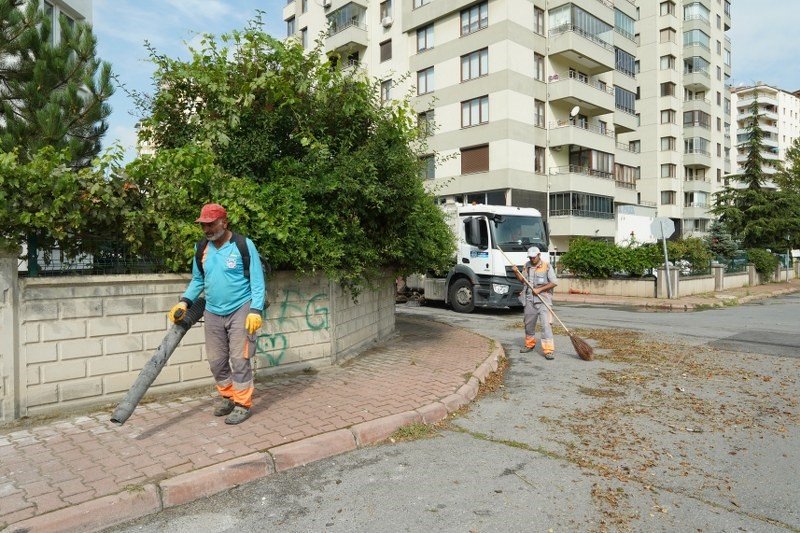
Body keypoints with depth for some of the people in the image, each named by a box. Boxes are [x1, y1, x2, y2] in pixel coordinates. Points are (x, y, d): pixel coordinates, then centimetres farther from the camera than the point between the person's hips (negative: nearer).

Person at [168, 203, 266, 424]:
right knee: (216, 360, 11)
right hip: (213, 313, 5)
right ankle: (227, 396, 30)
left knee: (239, 359, -4)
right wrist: (184, 301, 1)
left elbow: (257, 281, -10)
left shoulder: (244, 245, -11)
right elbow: (197, 280, 15)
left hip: (240, 311, -5)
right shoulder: (201, 248, 5)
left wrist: (256, 310, -17)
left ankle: (243, 404, 8)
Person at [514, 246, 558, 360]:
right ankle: (529, 344, 33)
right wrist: (516, 273, 0)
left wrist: (539, 289, -15)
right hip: (529, 300, 5)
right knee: (529, 323, 14)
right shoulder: (527, 266, 10)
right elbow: (523, 280, 18)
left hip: (543, 300, -5)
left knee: (546, 324, -11)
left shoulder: (547, 266, -6)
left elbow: (554, 282, -10)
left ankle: (548, 350, -11)